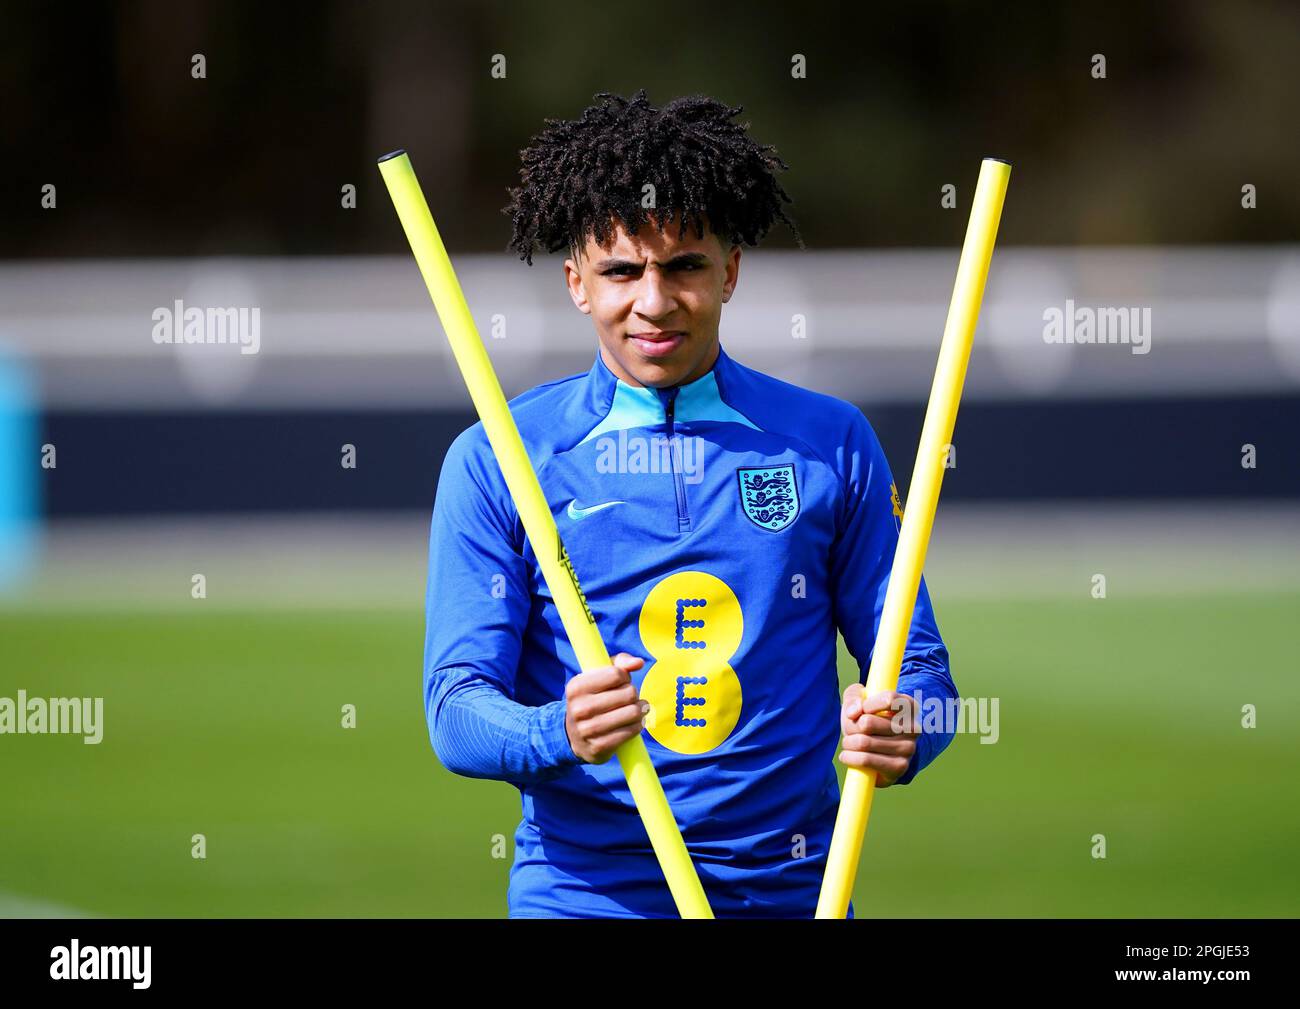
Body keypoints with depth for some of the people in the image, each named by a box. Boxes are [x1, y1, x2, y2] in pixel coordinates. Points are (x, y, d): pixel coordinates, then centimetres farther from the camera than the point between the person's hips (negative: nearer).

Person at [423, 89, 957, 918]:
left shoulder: (833, 444, 7)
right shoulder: (494, 463, 2)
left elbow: (918, 663, 7)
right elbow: (458, 706, -3)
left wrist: (901, 734, -16)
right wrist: (560, 733, -25)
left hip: (791, 893, 1)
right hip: (582, 895, -1)